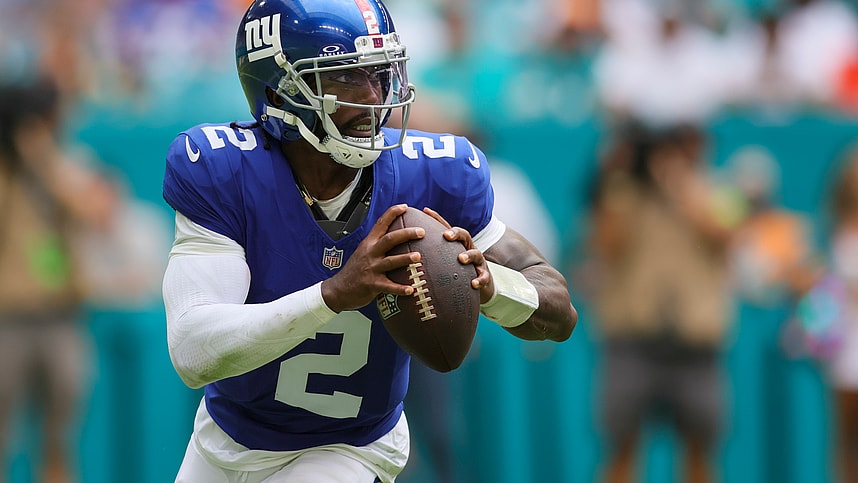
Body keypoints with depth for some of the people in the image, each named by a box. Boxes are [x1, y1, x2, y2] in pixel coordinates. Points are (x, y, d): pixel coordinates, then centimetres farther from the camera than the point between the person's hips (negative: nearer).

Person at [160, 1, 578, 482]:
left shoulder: (432, 177, -20)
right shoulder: (220, 171, -25)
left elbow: (560, 316, -13)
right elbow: (194, 353, -36)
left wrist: (485, 283, -37)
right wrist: (336, 292, -49)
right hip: (227, 442, 1)